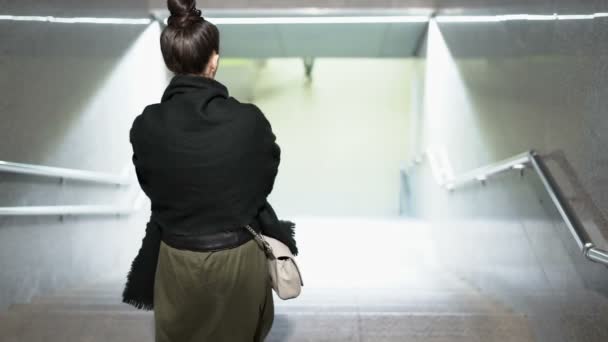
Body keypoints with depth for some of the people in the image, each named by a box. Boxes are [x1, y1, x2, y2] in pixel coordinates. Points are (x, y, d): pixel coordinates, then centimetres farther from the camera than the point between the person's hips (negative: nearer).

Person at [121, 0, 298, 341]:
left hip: (177, 261, 1)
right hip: (239, 259, 0)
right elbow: (264, 183, -4)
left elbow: (153, 189, -1)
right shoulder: (249, 120, -20)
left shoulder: (146, 126, -17)